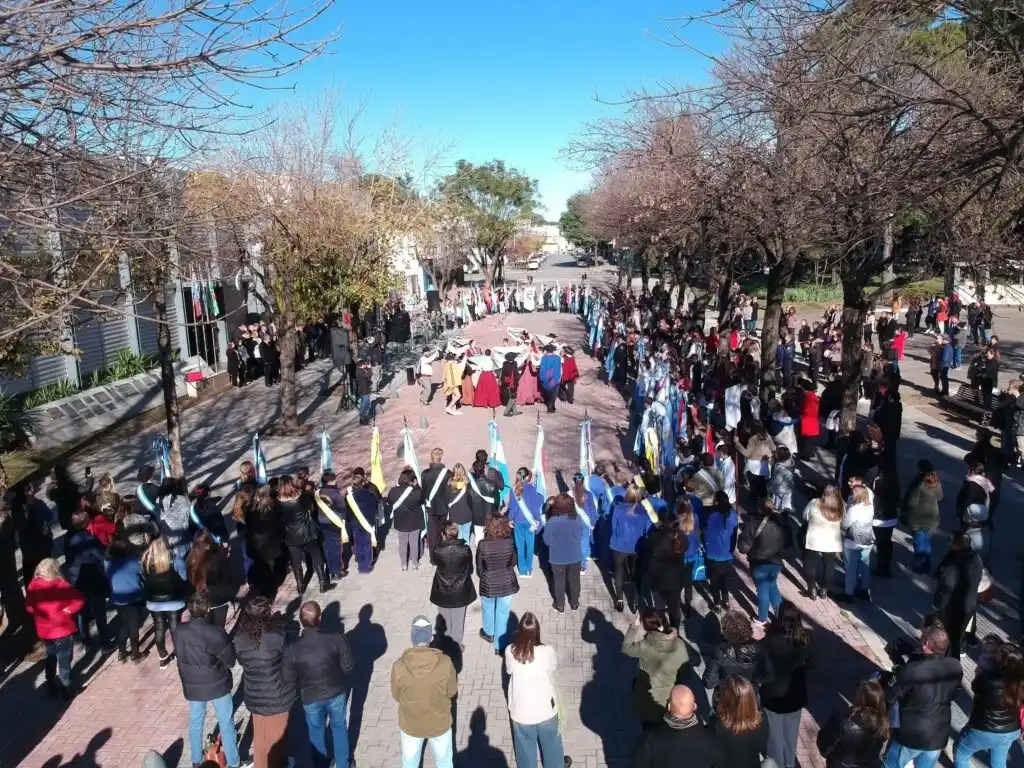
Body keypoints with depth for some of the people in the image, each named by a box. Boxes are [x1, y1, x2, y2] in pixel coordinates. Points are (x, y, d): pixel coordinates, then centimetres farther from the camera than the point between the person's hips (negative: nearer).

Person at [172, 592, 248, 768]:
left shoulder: (178, 632, -16)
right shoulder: (217, 632, -28)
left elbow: (179, 656, 3)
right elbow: (230, 661, -16)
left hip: (192, 686, 3)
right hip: (217, 685, -3)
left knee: (195, 723, 25)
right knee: (226, 723, 14)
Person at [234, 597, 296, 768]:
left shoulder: (239, 638, -14)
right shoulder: (276, 636, -28)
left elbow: (241, 661, 3)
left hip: (254, 695, 4)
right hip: (276, 695, -4)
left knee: (260, 734, 27)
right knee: (277, 734, 19)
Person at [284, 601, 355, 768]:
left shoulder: (292, 649, -26)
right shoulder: (336, 639, -28)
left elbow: (289, 678, -10)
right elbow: (348, 665, -15)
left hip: (311, 697, 0)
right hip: (337, 692, 0)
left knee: (316, 730, 28)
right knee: (339, 726, 26)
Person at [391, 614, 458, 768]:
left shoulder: (399, 665, -26)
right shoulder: (445, 663, -26)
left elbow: (396, 696, -8)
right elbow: (452, 691, -9)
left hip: (410, 724, 0)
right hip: (439, 723, 0)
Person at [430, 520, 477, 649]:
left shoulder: (438, 550, -22)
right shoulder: (465, 549, -20)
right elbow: (470, 569, -4)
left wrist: (442, 542, 2)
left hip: (442, 592, 0)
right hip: (460, 592, 0)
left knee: (444, 621, 23)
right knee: (458, 621, 21)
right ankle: (457, 646, 36)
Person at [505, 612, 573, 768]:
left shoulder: (510, 651, -22)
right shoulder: (547, 652, -25)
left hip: (520, 712, 0)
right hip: (545, 709, 0)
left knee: (525, 748, 25)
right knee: (550, 742, 29)